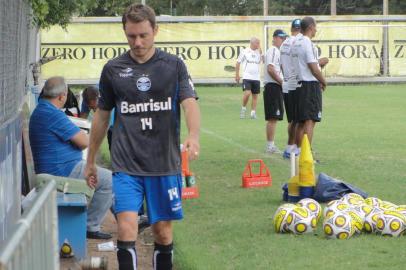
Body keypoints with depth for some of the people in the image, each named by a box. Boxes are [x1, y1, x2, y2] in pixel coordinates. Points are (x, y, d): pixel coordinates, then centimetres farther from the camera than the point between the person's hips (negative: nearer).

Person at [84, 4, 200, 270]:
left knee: (163, 231, 7)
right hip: (126, 165, 0)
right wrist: (91, 162, 17)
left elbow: (190, 103, -11)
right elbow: (102, 116, 14)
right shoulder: (113, 69, 5)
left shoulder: (174, 65, 1)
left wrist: (193, 135, -32)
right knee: (127, 228, -14)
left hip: (165, 163, 0)